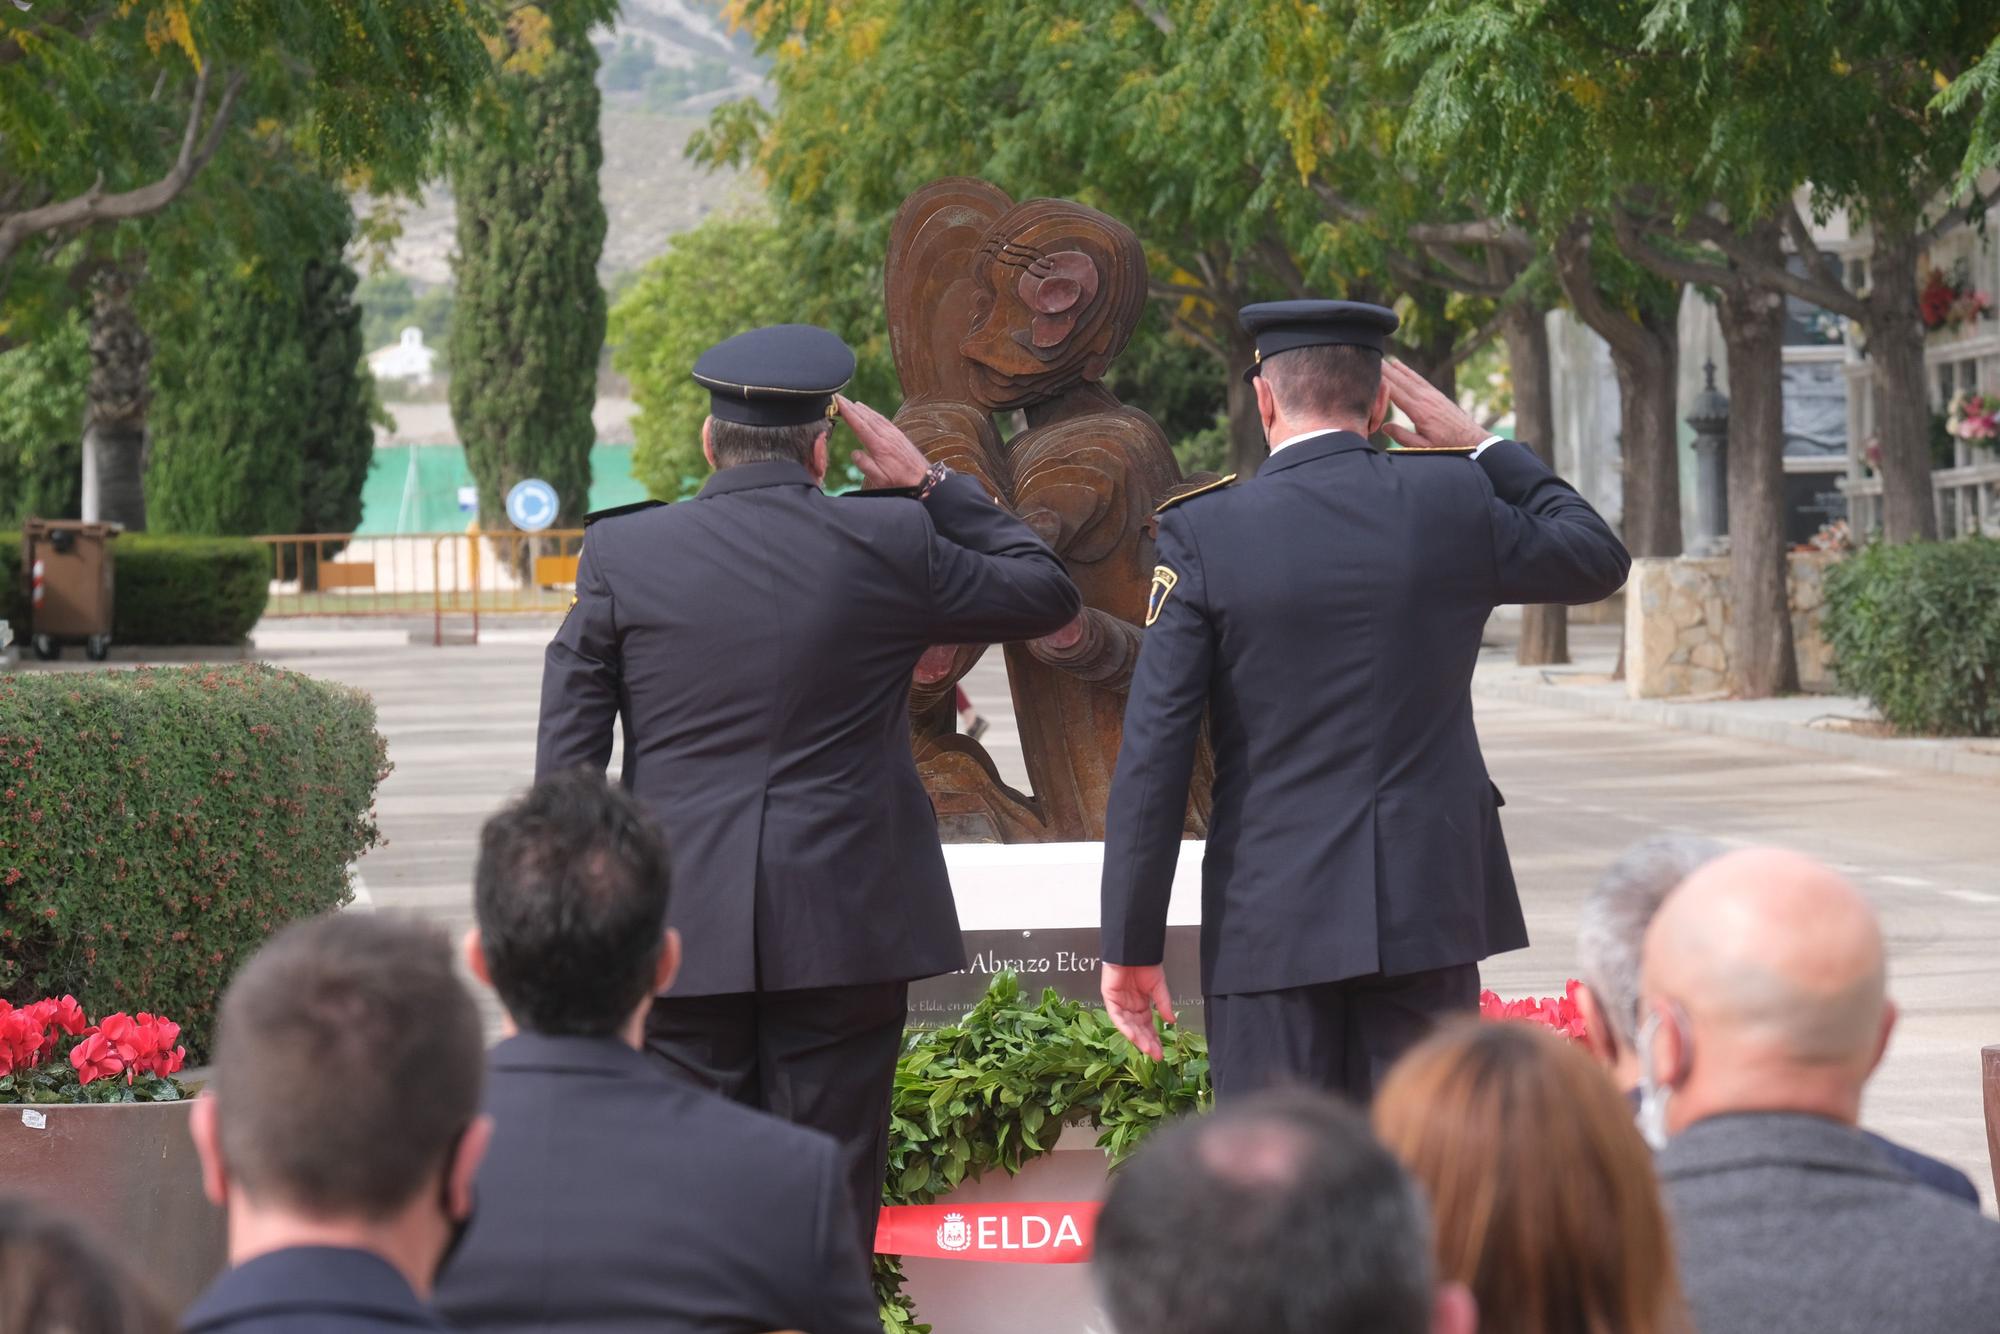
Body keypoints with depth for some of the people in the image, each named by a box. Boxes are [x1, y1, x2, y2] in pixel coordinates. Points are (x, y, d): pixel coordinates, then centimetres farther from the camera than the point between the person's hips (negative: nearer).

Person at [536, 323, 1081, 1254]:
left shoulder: (620, 554, 0)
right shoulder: (886, 547, -4)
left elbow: (567, 759, 1)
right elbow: (1046, 593, 11)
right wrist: (929, 487, 14)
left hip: (679, 932, 1)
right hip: (843, 931, -1)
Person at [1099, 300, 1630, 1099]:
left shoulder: (1204, 533, -6)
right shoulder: (1452, 501, -1)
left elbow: (1153, 755, -7)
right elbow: (1600, 559, 19)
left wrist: (1130, 945, -2)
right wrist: (1478, 447, 21)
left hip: (1271, 921, -2)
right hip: (1430, 906, 2)